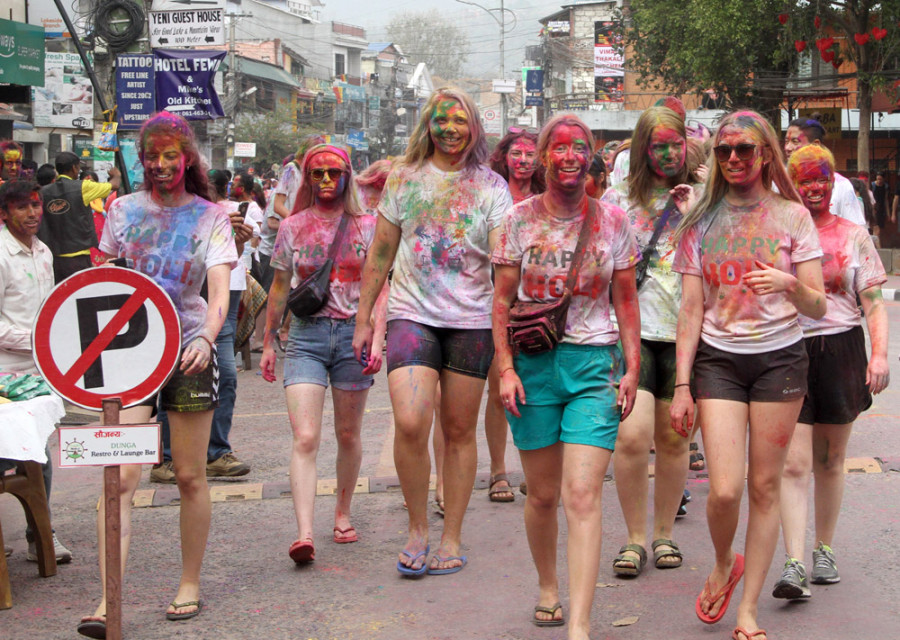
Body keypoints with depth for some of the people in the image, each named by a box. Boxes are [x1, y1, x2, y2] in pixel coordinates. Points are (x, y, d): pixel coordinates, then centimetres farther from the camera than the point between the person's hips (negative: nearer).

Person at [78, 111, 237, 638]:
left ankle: (190, 584, 21)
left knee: (190, 475, 5)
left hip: (189, 352, -1)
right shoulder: (123, 211, 8)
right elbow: (103, 279, 18)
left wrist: (206, 338, -29)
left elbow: (220, 291, -11)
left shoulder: (210, 217, 1)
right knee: (121, 476, -10)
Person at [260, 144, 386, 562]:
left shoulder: (365, 226, 5)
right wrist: (268, 343, 17)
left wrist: (377, 338, -11)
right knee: (305, 439, -12)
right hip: (306, 334, 0)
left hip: (353, 332, 0)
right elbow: (279, 288, 16)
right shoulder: (292, 227, 9)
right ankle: (304, 533, -20)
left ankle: (343, 512, 31)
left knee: (348, 435, 10)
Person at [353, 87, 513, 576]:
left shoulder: (490, 187, 4)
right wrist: (363, 318, 11)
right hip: (412, 315, 0)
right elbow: (380, 254, 12)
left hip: (471, 320, 0)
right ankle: (417, 529, 4)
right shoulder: (403, 179, 7)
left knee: (459, 431, 7)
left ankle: (451, 538, 19)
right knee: (409, 423, -16)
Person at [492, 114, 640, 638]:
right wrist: (506, 368, -2)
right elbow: (503, 299, 6)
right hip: (533, 364, 1)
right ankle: (548, 589, 33)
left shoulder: (613, 221, 5)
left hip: (594, 363, -1)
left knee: (583, 495, -11)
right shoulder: (520, 220, 4)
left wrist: (632, 368, 3)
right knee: (542, 493, 9)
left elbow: (626, 301, 10)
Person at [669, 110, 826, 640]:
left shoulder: (792, 216, 1)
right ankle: (724, 564, 23)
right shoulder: (701, 221, 5)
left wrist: (791, 283, -23)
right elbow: (691, 309, 5)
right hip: (718, 358, 1)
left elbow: (819, 307, -1)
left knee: (765, 487, 2)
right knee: (725, 491, -10)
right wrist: (682, 385, 0)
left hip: (780, 358, 0)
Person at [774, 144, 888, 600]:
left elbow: (873, 303, 6)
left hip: (841, 349, 2)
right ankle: (794, 564, -15)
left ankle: (824, 551, 26)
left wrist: (880, 353, -8)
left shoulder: (854, 237, 8)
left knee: (830, 460, 11)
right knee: (794, 463, -11)